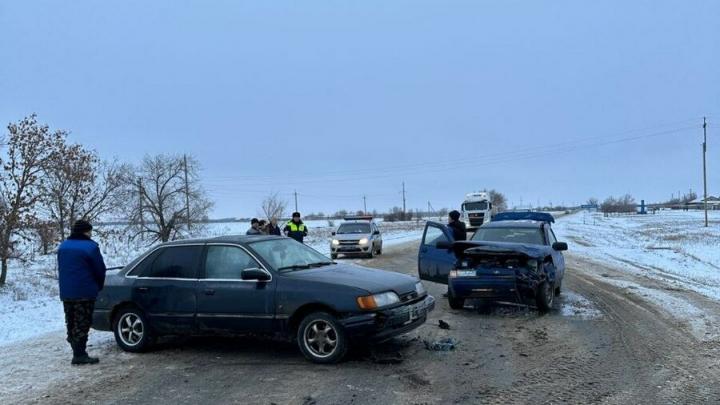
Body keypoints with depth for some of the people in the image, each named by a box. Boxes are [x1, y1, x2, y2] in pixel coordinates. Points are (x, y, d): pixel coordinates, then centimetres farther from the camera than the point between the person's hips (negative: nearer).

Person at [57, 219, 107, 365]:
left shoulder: (63, 246, 12)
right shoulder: (90, 247, -10)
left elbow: (61, 269, 15)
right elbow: (100, 269, -7)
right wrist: (98, 286, 10)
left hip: (66, 293, 7)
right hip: (85, 293, -7)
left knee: (71, 324, 13)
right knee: (82, 324, -3)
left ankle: (78, 352, 18)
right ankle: (79, 355, -4)